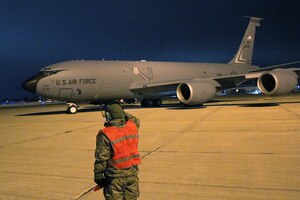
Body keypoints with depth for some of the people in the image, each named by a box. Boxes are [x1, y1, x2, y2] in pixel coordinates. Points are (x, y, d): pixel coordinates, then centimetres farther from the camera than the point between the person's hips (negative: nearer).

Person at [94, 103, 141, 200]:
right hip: (132, 174, 5)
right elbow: (135, 120, 24)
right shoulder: (132, 127, -3)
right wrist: (123, 113, 24)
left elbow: (101, 160, -15)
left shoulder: (105, 135, -18)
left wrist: (98, 178, -4)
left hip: (115, 177, -5)